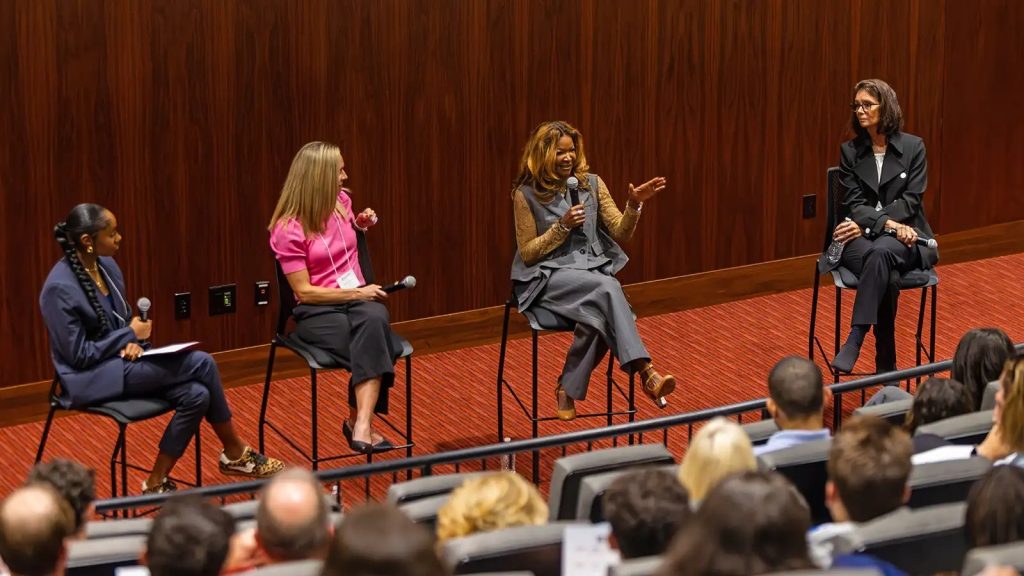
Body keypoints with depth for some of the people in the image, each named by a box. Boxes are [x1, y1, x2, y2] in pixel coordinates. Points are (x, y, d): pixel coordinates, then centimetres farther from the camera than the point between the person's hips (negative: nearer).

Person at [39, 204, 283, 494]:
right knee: (201, 363, -17)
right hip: (92, 378, -8)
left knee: (195, 395, -17)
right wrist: (131, 335, -11)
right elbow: (79, 354, -18)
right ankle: (235, 454, -2)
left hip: (118, 361, 8)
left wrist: (132, 342, -5)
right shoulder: (60, 289, -20)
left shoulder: (107, 266, 5)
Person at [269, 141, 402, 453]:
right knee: (376, 347, -34)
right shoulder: (288, 229, -10)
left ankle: (361, 423, -43)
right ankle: (362, 423, -25)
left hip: (358, 297, 4)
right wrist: (356, 293, -15)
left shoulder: (342, 201, 7)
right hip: (316, 311, -4)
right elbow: (304, 292, -12)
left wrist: (360, 224, 12)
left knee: (375, 319, -36)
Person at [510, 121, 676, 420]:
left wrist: (634, 205, -14)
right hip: (549, 276, -4)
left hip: (594, 269, 4)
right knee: (608, 288, -35)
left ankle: (569, 389, -21)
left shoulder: (591, 183, 8)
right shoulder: (527, 194, -2)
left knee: (599, 316, -35)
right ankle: (645, 372, -42)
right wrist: (563, 226, -13)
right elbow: (527, 254, -2)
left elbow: (620, 233, 5)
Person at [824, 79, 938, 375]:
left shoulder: (913, 147, 4)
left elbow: (911, 201, -4)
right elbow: (854, 204, 0)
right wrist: (888, 223, -19)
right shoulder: (849, 151, 8)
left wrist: (865, 224, -15)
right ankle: (885, 365, -32)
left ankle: (854, 341, -43)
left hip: (904, 239, -1)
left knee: (882, 251, -39)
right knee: (887, 275, -35)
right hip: (861, 238, 1)